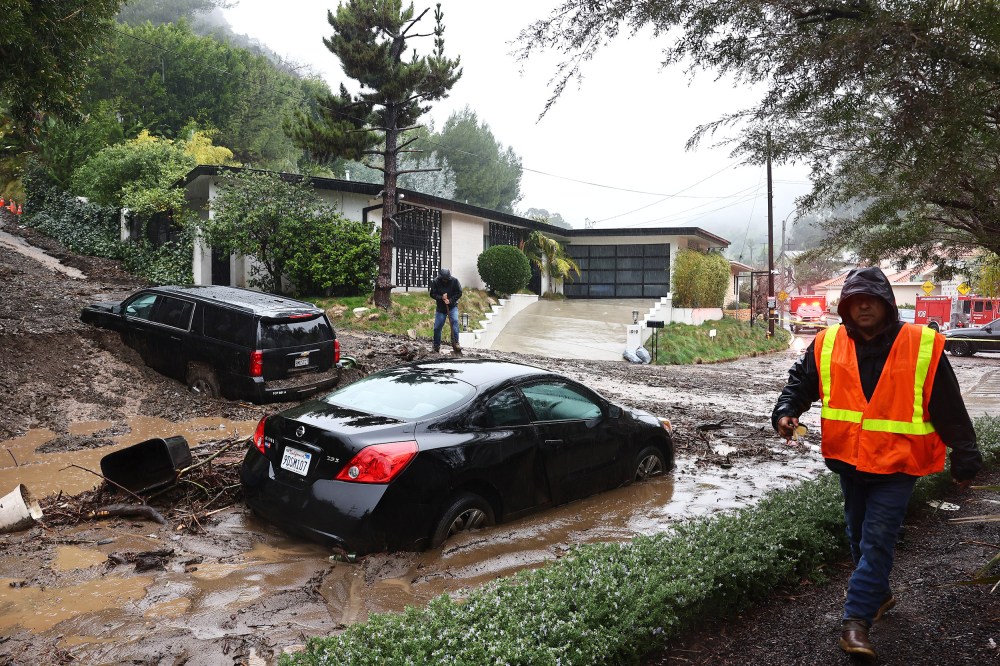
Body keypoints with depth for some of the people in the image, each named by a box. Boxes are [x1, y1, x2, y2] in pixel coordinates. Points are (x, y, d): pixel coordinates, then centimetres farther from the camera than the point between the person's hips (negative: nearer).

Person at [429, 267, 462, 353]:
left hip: (452, 306, -1)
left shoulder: (454, 281, -11)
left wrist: (450, 300, -20)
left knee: (455, 321, -23)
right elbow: (432, 294, -7)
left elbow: (459, 293, -8)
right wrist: (441, 298, -24)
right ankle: (436, 346, 21)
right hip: (441, 308, 1)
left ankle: (455, 343, -22)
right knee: (437, 327, 2)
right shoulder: (436, 282, -10)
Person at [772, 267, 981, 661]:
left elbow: (949, 410, -6)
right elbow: (801, 381, 5)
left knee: (877, 542, -6)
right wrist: (786, 410, -14)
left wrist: (965, 461, -2)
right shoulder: (827, 345, -4)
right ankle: (879, 595, 41)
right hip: (849, 462, 4)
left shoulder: (923, 347, -11)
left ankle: (857, 620, 1)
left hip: (896, 466, -4)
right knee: (859, 537, 19)